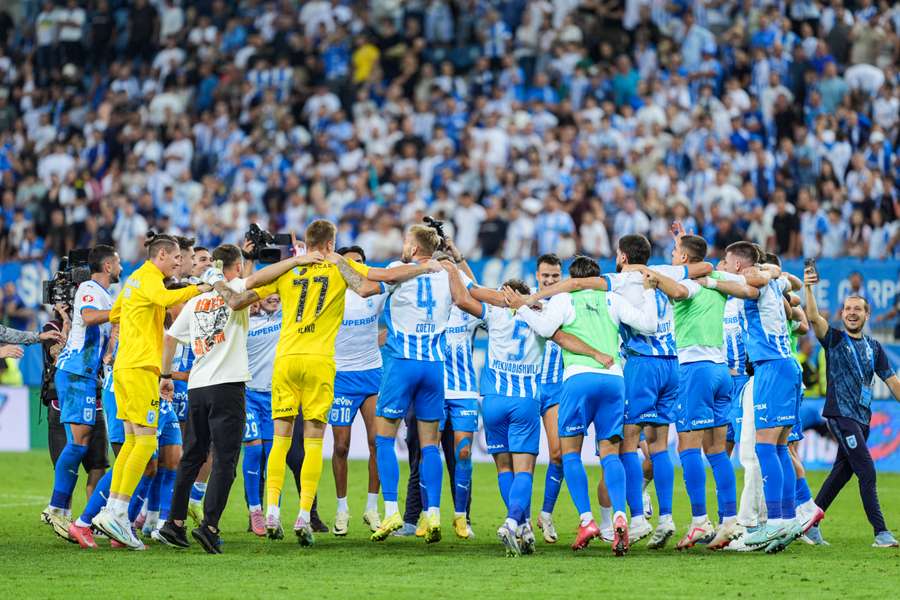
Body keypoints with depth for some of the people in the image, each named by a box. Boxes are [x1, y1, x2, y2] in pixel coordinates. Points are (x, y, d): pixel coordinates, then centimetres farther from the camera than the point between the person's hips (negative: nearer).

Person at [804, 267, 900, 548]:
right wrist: (808, 288, -32)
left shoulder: (874, 347, 13)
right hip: (840, 415, -6)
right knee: (867, 472, -13)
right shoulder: (834, 339, -1)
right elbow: (814, 317, -18)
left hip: (862, 418, 6)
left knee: (842, 472, 10)